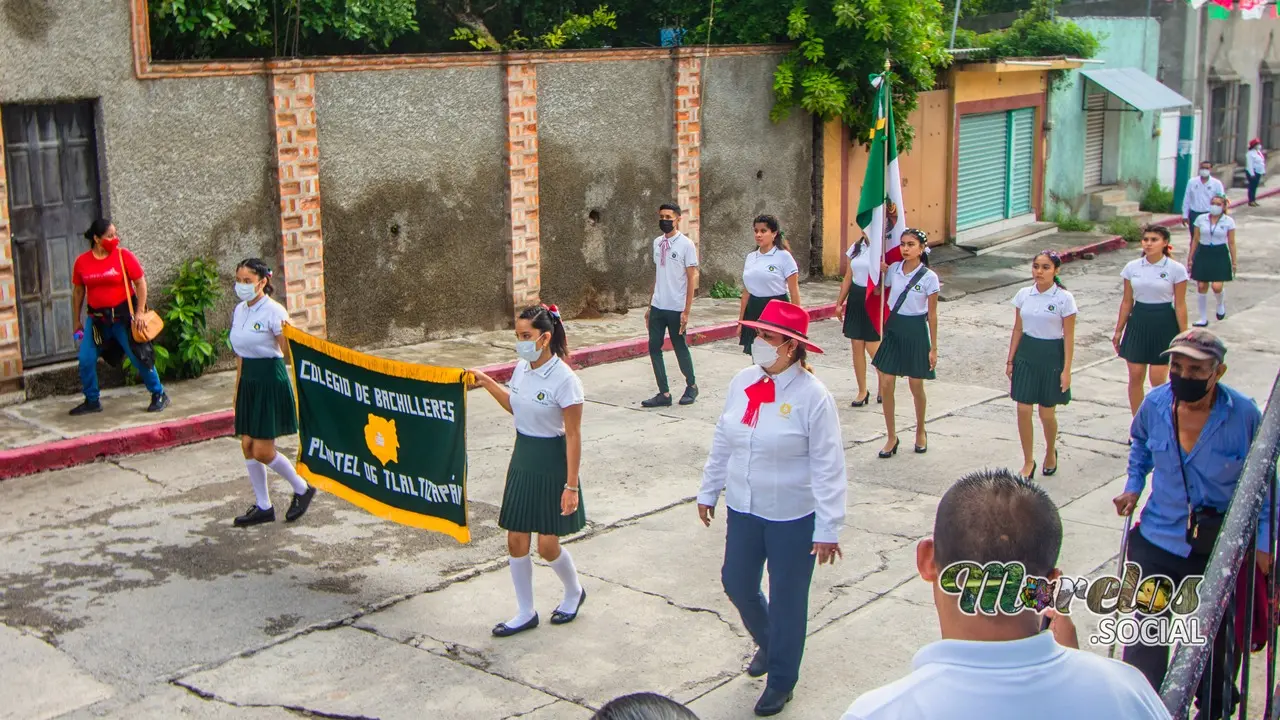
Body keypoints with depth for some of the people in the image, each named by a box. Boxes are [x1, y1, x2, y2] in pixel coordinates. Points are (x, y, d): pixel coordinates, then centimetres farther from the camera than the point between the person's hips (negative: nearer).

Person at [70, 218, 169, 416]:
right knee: (86, 359, 1)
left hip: (123, 316, -3)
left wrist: (139, 313, -11)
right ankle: (92, 401, 18)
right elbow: (78, 291, 10)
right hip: (97, 318, 3)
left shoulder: (124, 256, -8)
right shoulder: (82, 262, 0)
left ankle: (159, 395, 13)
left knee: (139, 356, -3)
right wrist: (76, 321, 13)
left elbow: (141, 283, -5)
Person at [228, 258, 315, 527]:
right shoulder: (239, 311, 9)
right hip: (248, 382, 8)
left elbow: (287, 352, -14)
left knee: (262, 451, -7)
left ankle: (302, 489, 16)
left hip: (271, 381, -8)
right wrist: (238, 389, 18)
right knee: (247, 446, 8)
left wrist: (287, 333, -32)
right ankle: (263, 507, 20)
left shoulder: (273, 312, -14)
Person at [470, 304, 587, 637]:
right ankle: (525, 613, 22)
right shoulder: (522, 368, 1)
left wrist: (571, 485, -18)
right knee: (516, 541, 7)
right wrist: (487, 383, 9)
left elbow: (573, 436, -17)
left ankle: (574, 592, 30)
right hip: (523, 459, 7)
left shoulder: (565, 379, -20)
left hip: (552, 463, -7)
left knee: (547, 546, 0)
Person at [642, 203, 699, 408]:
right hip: (658, 307, 6)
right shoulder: (657, 243, 9)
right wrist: (650, 306, 14)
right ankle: (664, 394, 9)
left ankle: (691, 386, 28)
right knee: (654, 348, 2)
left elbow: (692, 278, -9)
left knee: (680, 348, 6)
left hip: (676, 308, -6)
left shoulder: (686, 245, -9)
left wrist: (686, 311, -13)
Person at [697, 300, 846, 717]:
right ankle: (768, 643, 49)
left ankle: (781, 681, 31)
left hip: (793, 517, -6)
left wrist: (828, 529, -15)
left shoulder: (812, 396, -18)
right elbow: (722, 442, 10)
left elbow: (828, 468, -15)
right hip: (743, 510, 6)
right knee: (737, 584, 17)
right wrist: (709, 491, 15)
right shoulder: (743, 382, -2)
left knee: (787, 600, 9)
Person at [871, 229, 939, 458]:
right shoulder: (893, 270, 0)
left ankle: (920, 432, 33)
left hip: (916, 331, -3)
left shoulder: (929, 277, -10)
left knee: (916, 387, 9)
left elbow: (932, 315, -6)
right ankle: (891, 437, 12)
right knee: (886, 384, -1)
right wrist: (880, 272, 1)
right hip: (894, 329, 4)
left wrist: (933, 348, -5)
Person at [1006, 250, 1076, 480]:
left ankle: (1051, 452, 34)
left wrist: (1066, 370, -11)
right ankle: (1028, 462, 12)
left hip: (1051, 357, -3)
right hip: (1026, 355, 3)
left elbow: (1069, 337, -8)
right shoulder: (1024, 295, 2)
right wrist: (1010, 360, 6)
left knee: (1047, 413, 5)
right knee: (1023, 410, -1)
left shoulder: (1064, 298, -10)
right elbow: (1018, 329, 8)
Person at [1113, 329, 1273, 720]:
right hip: (1158, 541, 2)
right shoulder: (1155, 405, -9)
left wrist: (1262, 542, -6)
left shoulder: (1244, 415, -17)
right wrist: (1133, 485, 4)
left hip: (1222, 548, -1)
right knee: (1144, 639, 4)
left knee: (1216, 638, 16)